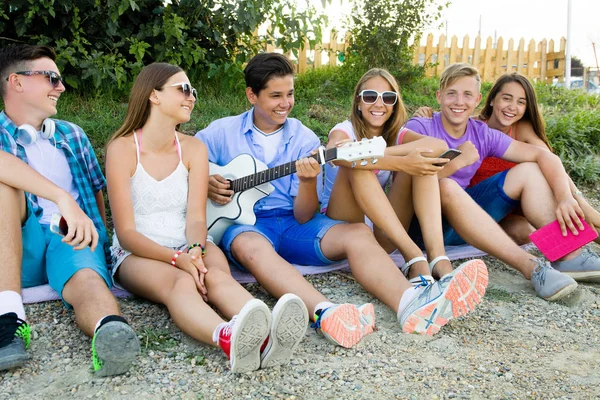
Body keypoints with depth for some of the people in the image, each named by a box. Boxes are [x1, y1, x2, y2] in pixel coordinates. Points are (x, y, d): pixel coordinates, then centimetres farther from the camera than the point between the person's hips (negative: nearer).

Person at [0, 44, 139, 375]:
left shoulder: (72, 135, 20)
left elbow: (96, 191, 23)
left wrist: (97, 237, 6)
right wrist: (62, 198, -34)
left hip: (73, 238, 2)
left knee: (86, 276, -32)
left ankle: (111, 334, -68)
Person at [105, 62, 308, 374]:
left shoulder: (194, 149, 4)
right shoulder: (122, 148, -7)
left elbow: (196, 217, -4)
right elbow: (126, 232, -12)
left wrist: (194, 251, -28)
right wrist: (177, 258, -26)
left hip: (191, 247, 3)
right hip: (139, 253, -3)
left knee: (217, 276, -32)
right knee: (180, 282, -37)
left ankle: (265, 337, -63)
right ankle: (229, 339, -68)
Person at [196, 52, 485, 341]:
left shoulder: (304, 139, 6)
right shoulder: (221, 132, 4)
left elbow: (303, 217, 0)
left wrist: (307, 181, -21)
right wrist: (204, 184, -12)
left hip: (293, 223, 3)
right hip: (243, 223, -2)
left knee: (358, 233, -24)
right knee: (252, 247, -39)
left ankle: (411, 305, -49)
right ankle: (326, 314, -62)